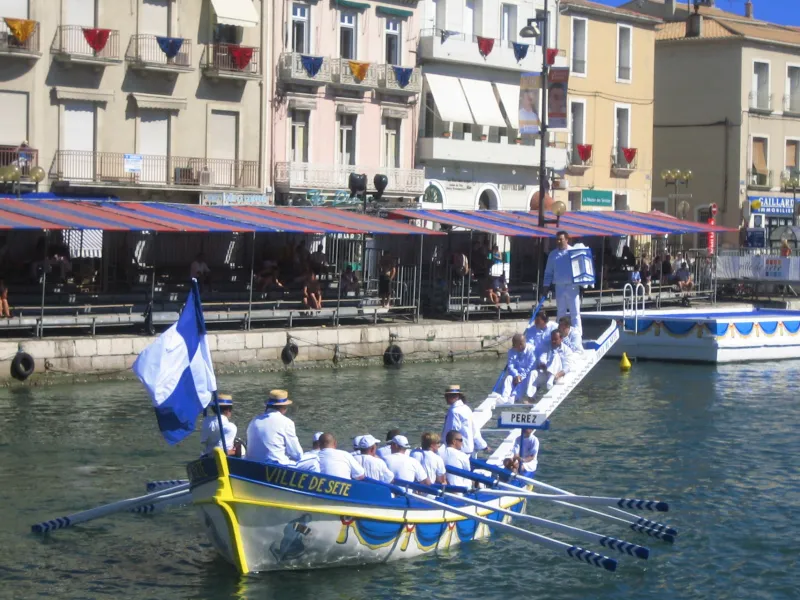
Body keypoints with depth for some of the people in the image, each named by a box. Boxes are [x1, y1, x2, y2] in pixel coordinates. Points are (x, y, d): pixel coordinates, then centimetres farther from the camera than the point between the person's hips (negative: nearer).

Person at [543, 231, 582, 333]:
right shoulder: (553, 254, 9)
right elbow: (548, 272, 13)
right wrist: (546, 286, 5)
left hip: (573, 286, -3)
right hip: (559, 287, 3)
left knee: (575, 313, -3)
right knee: (561, 313, 9)